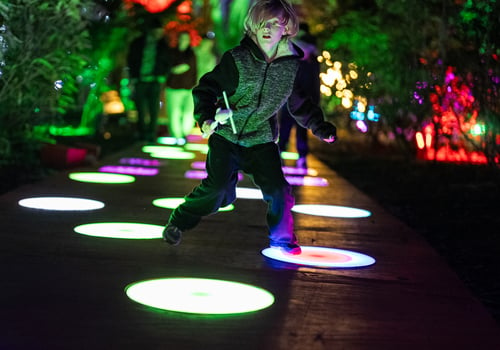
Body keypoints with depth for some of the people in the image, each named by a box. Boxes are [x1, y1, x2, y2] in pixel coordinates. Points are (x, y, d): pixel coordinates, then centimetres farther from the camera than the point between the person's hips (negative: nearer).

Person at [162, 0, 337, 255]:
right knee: (216, 187, -14)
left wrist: (320, 127, 8)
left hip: (261, 141, 3)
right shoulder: (237, 59, -11)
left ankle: (282, 239, 17)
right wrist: (205, 118, -23)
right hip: (226, 136, -3)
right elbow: (206, 89, -7)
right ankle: (179, 222, 8)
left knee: (279, 190, -6)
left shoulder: (290, 66, -1)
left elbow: (300, 104, 14)